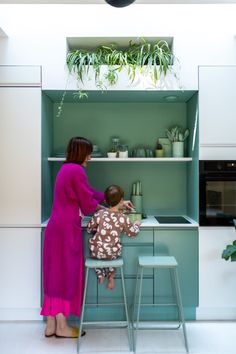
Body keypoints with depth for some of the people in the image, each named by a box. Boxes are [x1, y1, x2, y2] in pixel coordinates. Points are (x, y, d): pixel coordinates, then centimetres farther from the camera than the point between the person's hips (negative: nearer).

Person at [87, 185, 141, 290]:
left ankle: (100, 275, 28)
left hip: (96, 251, 0)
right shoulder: (123, 218, -11)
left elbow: (89, 229, 2)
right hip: (112, 253, 0)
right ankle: (111, 275, 24)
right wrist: (137, 224, 22)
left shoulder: (99, 214, -9)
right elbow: (133, 232, 2)